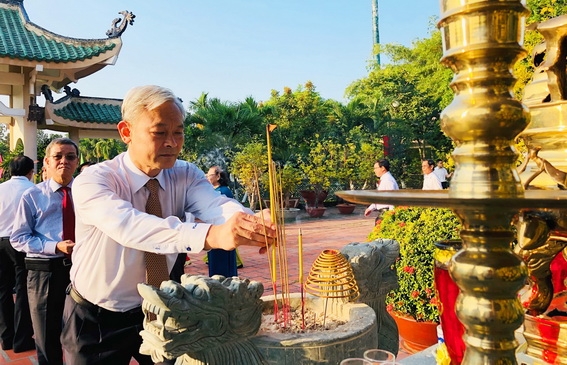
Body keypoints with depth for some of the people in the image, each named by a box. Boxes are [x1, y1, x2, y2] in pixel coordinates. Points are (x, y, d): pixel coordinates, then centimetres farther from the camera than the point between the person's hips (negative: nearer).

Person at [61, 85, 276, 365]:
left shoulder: (186, 175, -10)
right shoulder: (92, 182, -24)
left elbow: (216, 205, -30)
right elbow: (129, 225, -44)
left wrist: (252, 223, -54)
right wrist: (211, 235, -60)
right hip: (95, 320, -3)